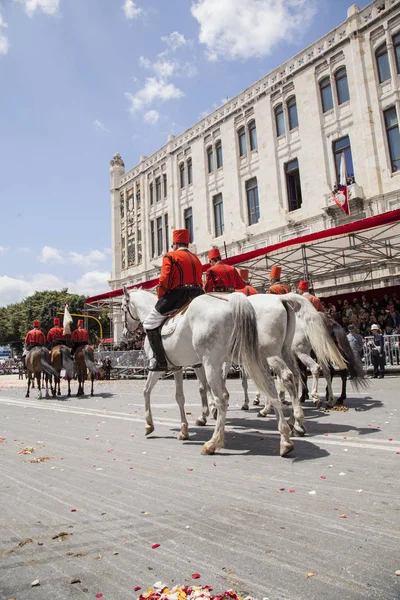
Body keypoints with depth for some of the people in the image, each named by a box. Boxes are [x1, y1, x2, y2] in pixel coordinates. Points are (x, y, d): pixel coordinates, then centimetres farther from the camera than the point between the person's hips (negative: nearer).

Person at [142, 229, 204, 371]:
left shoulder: (170, 256, -1)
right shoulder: (196, 259, 21)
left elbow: (164, 280, -11)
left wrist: (160, 297, 2)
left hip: (176, 295, -7)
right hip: (197, 296, 7)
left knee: (150, 323, 4)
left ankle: (160, 361, -5)